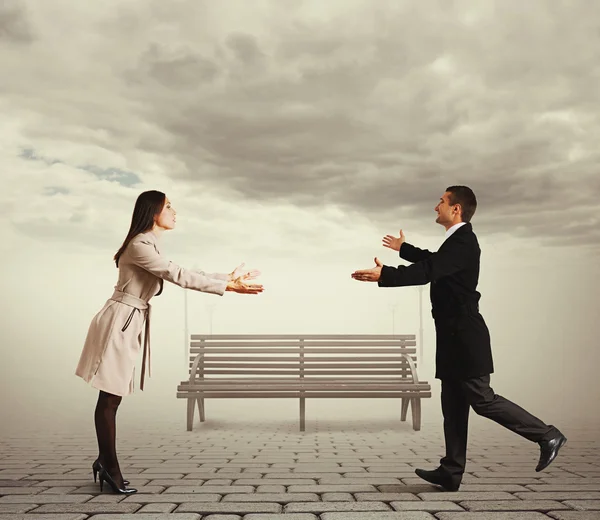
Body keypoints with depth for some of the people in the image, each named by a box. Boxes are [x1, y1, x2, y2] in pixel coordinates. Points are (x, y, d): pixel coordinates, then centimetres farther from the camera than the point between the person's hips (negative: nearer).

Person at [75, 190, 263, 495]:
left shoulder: (150, 245, 15)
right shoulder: (139, 246, -17)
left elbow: (182, 273, 15)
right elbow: (179, 277, -22)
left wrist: (228, 276, 14)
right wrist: (228, 287, -20)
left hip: (132, 322, 9)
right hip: (119, 321, -9)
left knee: (113, 397, 13)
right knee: (109, 398, 0)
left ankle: (105, 462, 22)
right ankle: (110, 466, 9)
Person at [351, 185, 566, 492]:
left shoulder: (463, 241, -16)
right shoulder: (458, 240, 15)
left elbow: (429, 272, -29)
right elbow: (433, 262, 34)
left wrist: (384, 275, -36)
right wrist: (403, 248, 48)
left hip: (464, 336, -10)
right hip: (456, 337, 10)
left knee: (482, 399, -5)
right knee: (453, 405, 9)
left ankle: (547, 436, 7)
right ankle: (451, 472, 14)